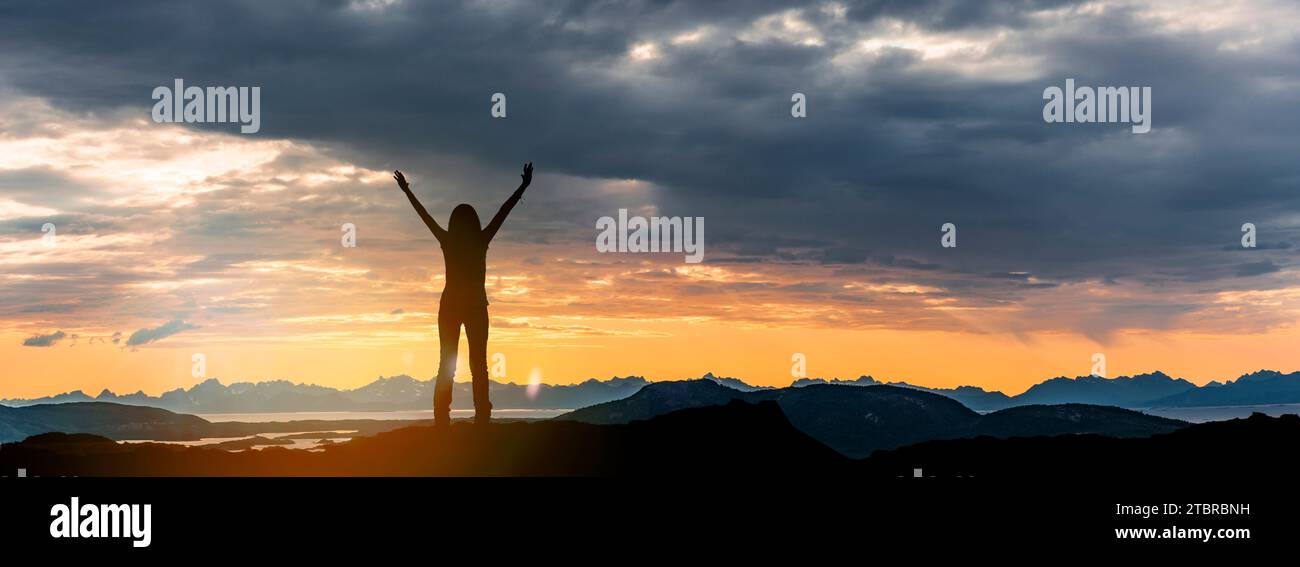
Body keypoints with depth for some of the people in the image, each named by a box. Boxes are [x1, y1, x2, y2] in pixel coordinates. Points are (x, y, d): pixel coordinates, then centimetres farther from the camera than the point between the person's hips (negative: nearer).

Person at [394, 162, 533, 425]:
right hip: (475, 306, -2)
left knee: (446, 363, 4)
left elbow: (424, 215, 10)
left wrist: (406, 191, 21)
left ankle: (441, 417, -5)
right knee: (478, 364, -1)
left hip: (450, 306, 2)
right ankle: (482, 416, -10)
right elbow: (504, 211, 0)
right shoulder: (481, 241, -5)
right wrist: (524, 186, 5)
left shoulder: (447, 241, -1)